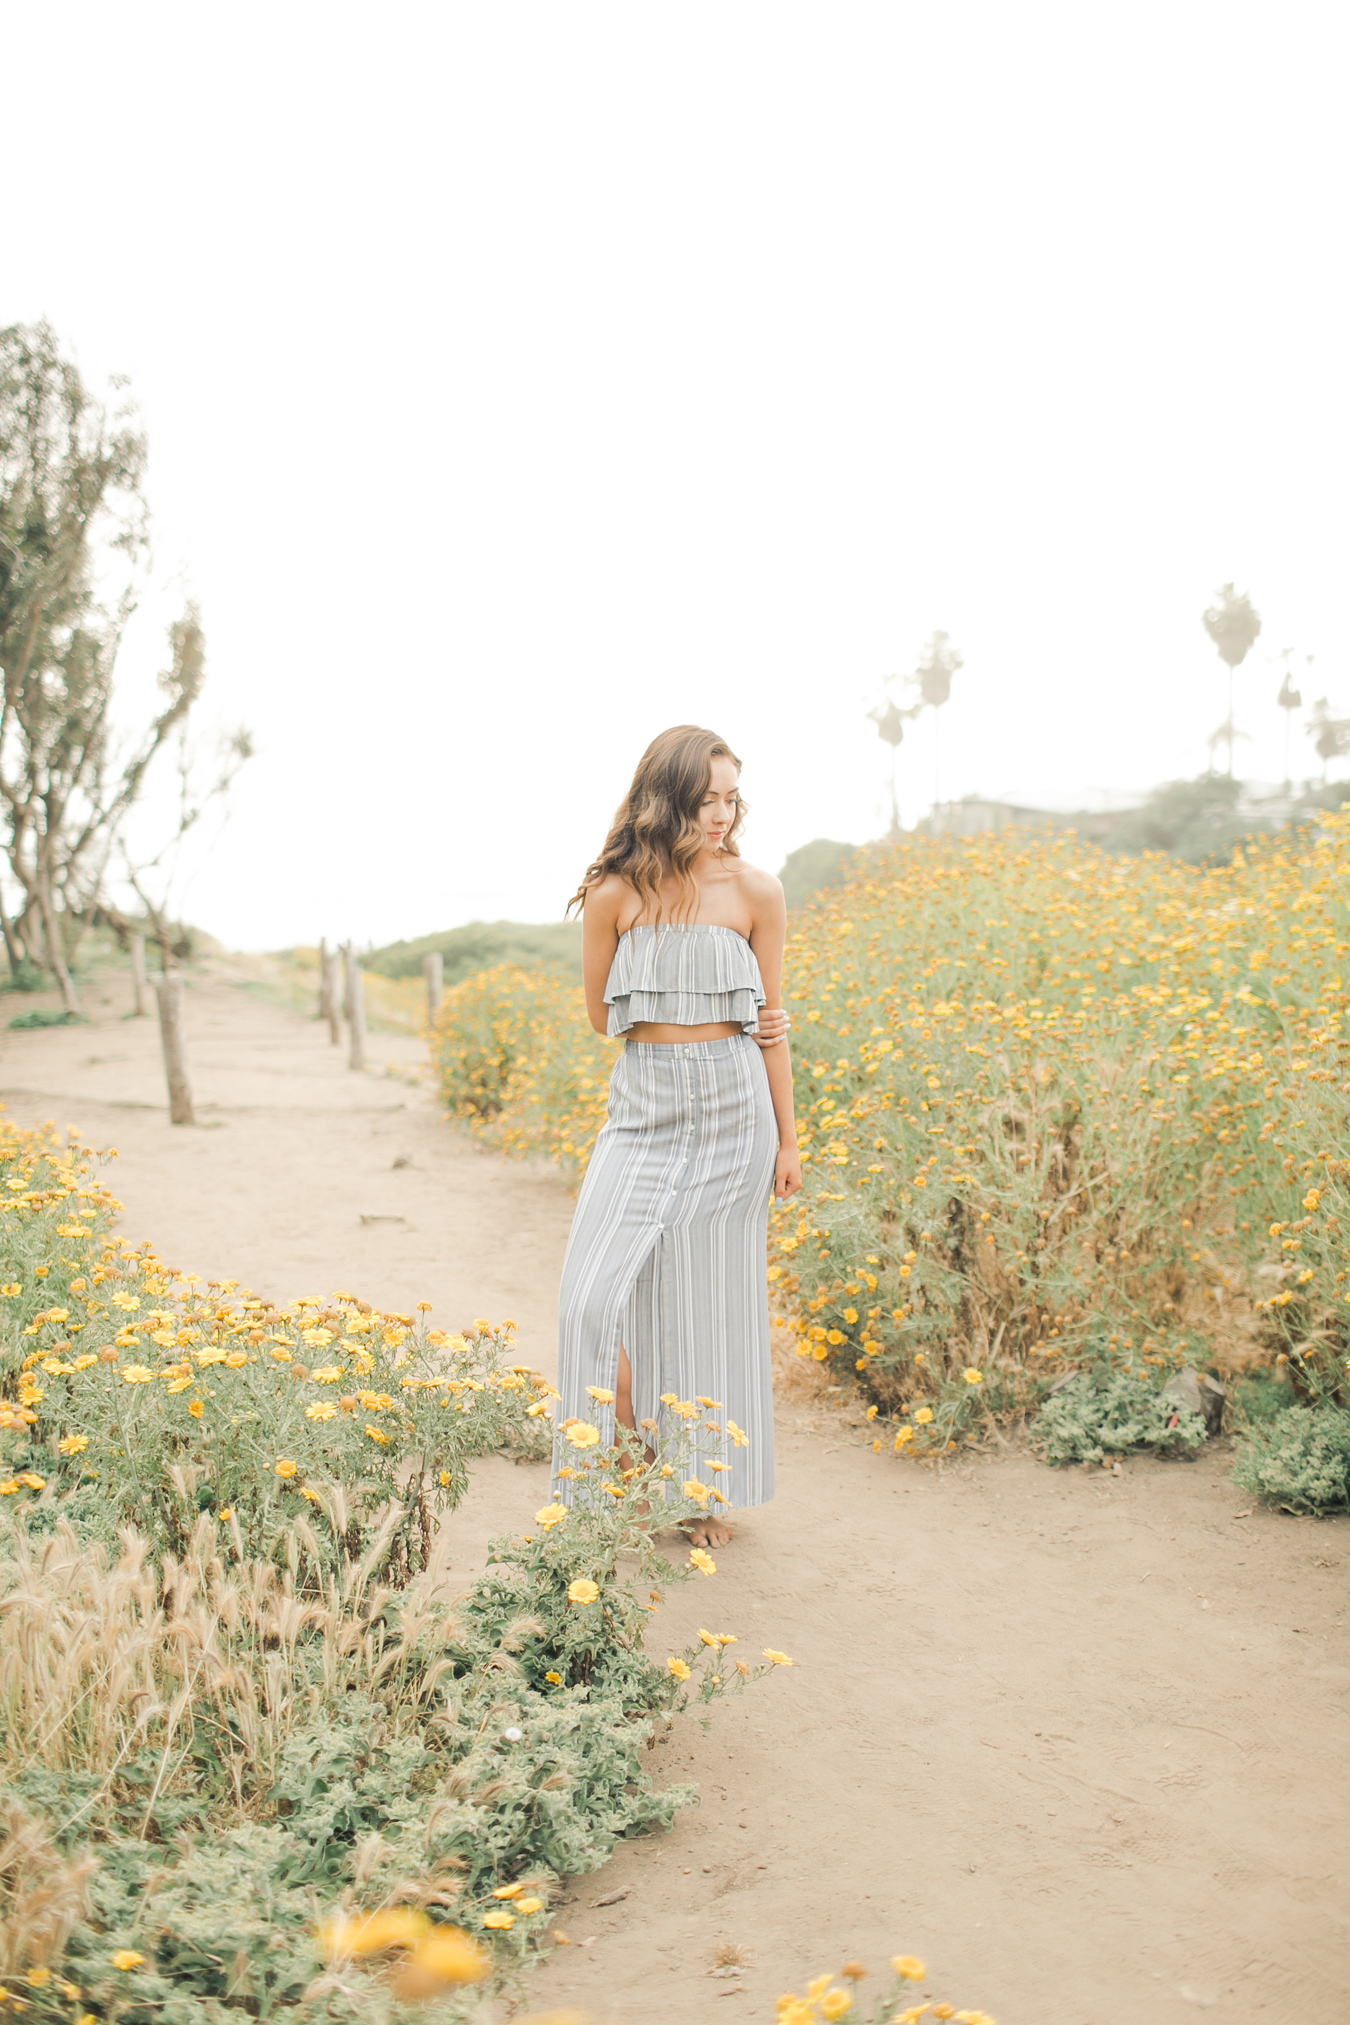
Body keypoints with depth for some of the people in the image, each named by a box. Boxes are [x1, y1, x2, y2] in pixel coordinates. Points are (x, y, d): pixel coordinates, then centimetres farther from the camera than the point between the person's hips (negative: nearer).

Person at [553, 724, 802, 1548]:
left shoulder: (757, 893, -3)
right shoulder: (613, 894, -2)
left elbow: (770, 1022, 2)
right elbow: (601, 1014, 8)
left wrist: (789, 1139, 4)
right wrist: (684, 1029, -1)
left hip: (734, 1110, -1)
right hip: (645, 1108, 1)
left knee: (714, 1302, 6)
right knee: (601, 1291, -10)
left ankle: (709, 1491, 20)